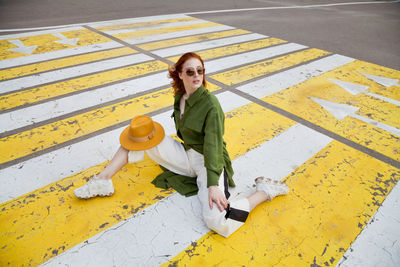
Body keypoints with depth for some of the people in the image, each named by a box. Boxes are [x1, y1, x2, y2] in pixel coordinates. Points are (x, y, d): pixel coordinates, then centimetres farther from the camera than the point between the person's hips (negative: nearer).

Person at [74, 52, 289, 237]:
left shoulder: (211, 105, -21)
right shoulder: (179, 97, 1)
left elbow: (213, 146, -24)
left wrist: (213, 185, -30)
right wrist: (150, 132, 6)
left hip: (209, 162, -7)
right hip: (187, 155, 7)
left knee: (218, 222, -29)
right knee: (139, 131, -1)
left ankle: (264, 191, -7)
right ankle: (103, 181, 3)